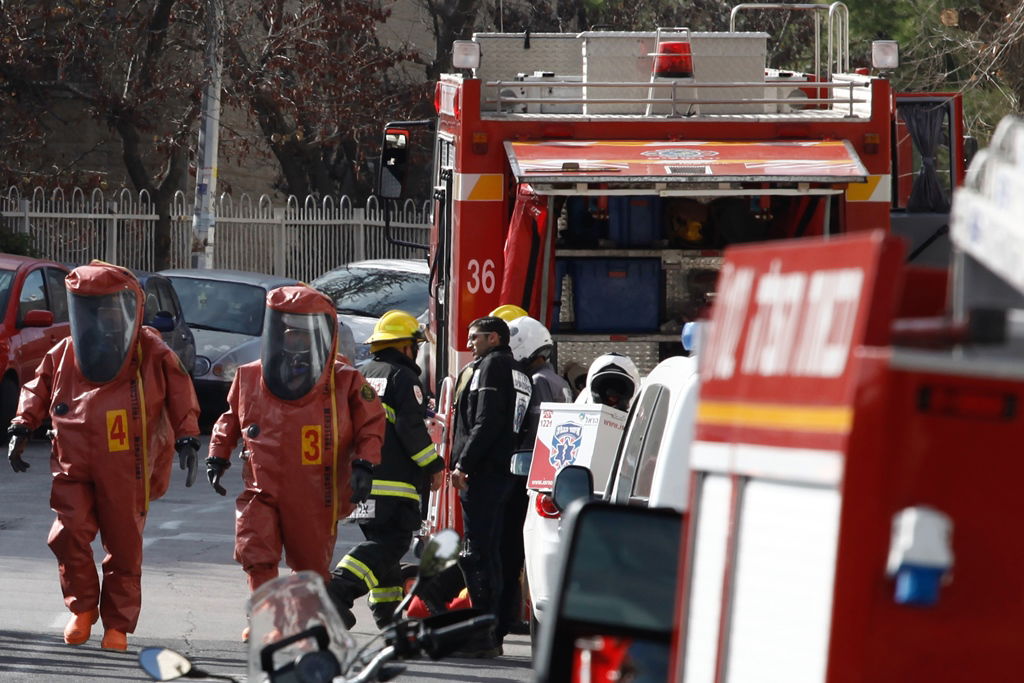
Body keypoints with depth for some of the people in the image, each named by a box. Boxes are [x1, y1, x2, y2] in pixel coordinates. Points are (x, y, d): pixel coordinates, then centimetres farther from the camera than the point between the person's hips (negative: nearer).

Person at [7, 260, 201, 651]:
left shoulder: (152, 355, 1)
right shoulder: (63, 356, 7)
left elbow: (180, 397, 7)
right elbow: (37, 391, 18)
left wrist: (187, 440, 1)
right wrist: (21, 430, 9)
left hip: (127, 472, -1)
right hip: (73, 469, 1)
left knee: (123, 547, 2)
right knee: (69, 534, -16)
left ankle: (118, 626, 13)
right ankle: (82, 609, 5)